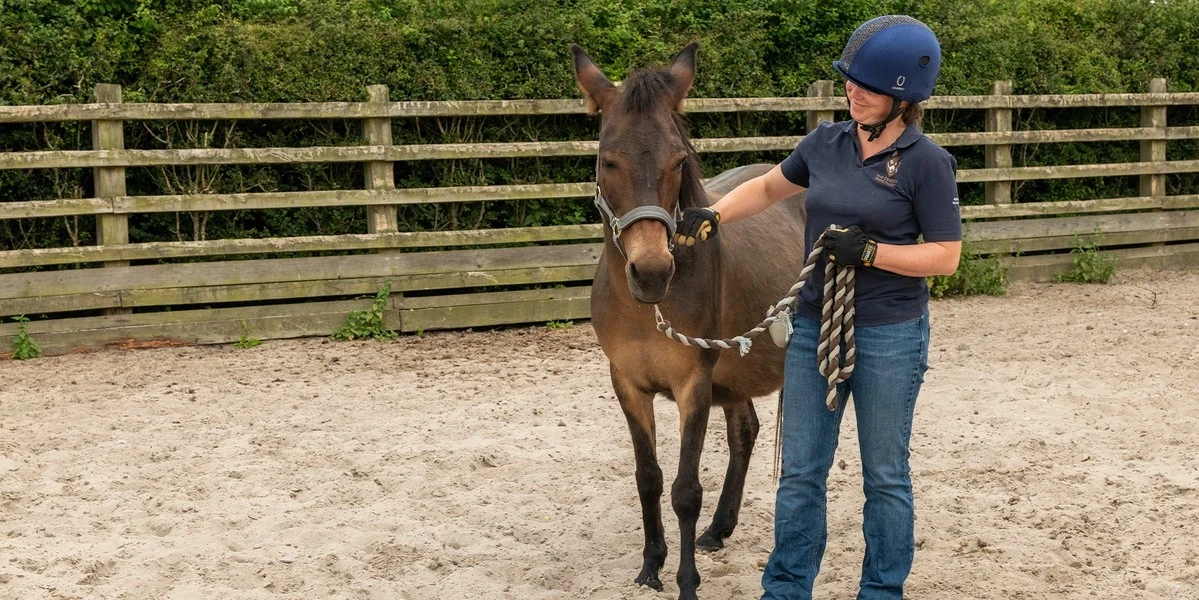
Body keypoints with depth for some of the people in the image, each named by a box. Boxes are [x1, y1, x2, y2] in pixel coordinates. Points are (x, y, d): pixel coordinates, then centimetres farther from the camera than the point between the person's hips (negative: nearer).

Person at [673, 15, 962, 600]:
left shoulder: (926, 162, -11)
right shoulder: (826, 142, 4)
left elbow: (946, 256, -11)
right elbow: (768, 186, 19)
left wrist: (868, 251, -21)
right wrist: (712, 217, 4)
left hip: (889, 337, -5)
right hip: (813, 327, 5)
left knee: (884, 476, 9)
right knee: (800, 472, 10)